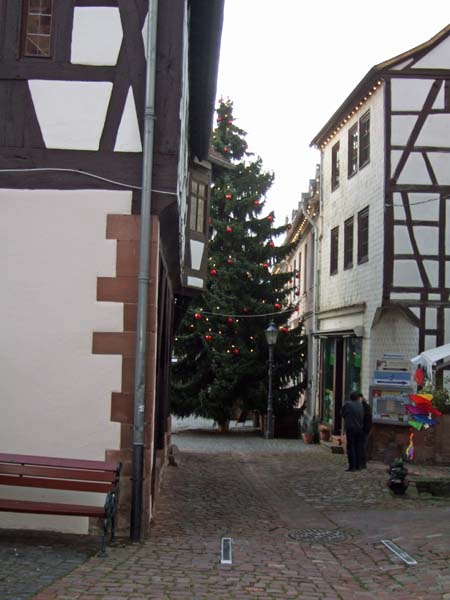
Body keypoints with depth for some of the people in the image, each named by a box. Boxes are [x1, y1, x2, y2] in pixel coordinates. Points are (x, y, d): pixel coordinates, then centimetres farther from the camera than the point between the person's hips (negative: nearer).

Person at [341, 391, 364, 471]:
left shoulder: (347, 404, -8)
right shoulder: (360, 405, 6)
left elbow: (342, 414, 3)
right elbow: (363, 416, 9)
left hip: (350, 428, -5)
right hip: (359, 428, 5)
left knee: (351, 447, -3)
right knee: (358, 447, 11)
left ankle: (352, 465, -6)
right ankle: (358, 465, 14)